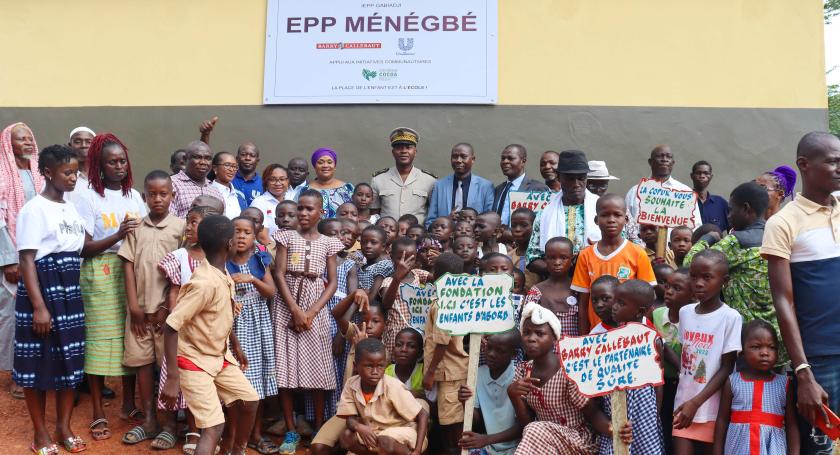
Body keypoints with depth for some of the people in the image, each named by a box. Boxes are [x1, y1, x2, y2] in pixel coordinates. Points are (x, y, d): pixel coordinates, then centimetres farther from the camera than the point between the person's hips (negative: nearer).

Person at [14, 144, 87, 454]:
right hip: (42, 291, -7)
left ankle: (64, 426, 25)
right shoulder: (34, 209, -12)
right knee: (38, 362, 3)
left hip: (70, 292, 7)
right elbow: (27, 260, -16)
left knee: (70, 359, 11)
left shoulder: (72, 209, 11)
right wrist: (39, 306, -21)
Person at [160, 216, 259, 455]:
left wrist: (235, 345, 26)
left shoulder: (223, 274, -1)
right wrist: (173, 378, -29)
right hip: (194, 361, -9)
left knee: (249, 401, 14)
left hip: (220, 356, 9)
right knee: (214, 427, -14)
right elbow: (170, 326, -29)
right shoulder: (206, 283, -29)